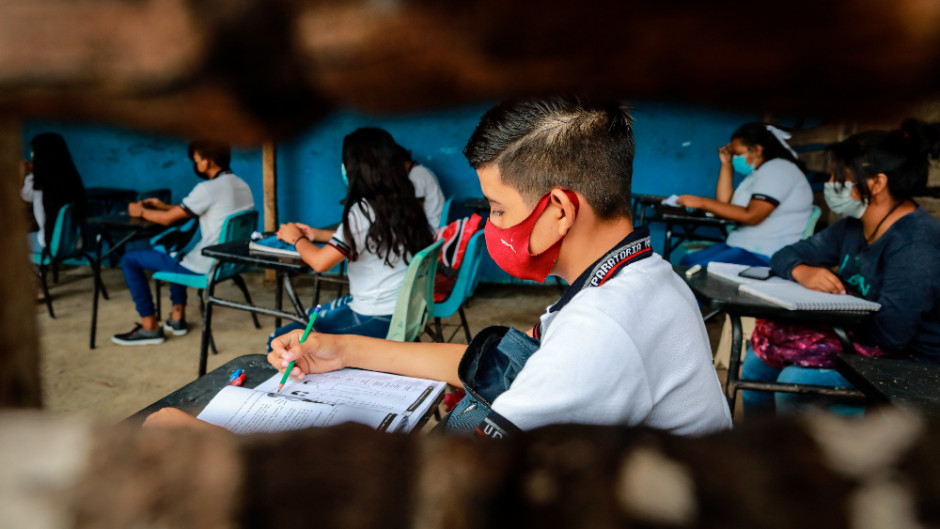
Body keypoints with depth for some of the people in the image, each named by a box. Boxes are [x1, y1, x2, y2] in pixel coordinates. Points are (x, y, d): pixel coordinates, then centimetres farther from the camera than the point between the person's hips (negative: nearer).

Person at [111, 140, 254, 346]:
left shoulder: (208, 189, -19)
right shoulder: (242, 185, 7)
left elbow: (167, 218, -11)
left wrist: (140, 211, 9)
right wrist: (164, 205, 21)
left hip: (206, 267, -9)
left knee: (129, 260, 5)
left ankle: (150, 327, 11)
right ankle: (178, 318, 35)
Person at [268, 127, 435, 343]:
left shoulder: (364, 211, -20)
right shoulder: (404, 204, 5)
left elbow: (320, 262, -20)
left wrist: (296, 238, 1)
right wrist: (317, 234, 21)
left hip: (377, 322, -9)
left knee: (281, 340, 3)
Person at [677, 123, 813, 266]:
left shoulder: (777, 169, -12)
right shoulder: (757, 173, 20)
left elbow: (751, 216, -23)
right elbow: (725, 204, 16)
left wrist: (701, 202, -20)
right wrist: (726, 165, 14)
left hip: (765, 255, -10)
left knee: (698, 270, -25)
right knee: (687, 262, -2)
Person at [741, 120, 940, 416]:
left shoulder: (915, 244, -22)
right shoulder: (853, 227, 5)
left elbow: (890, 332, -30)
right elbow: (786, 256, 8)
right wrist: (803, 272, -16)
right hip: (856, 341, 9)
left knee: (794, 380, -25)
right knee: (759, 360, 0)